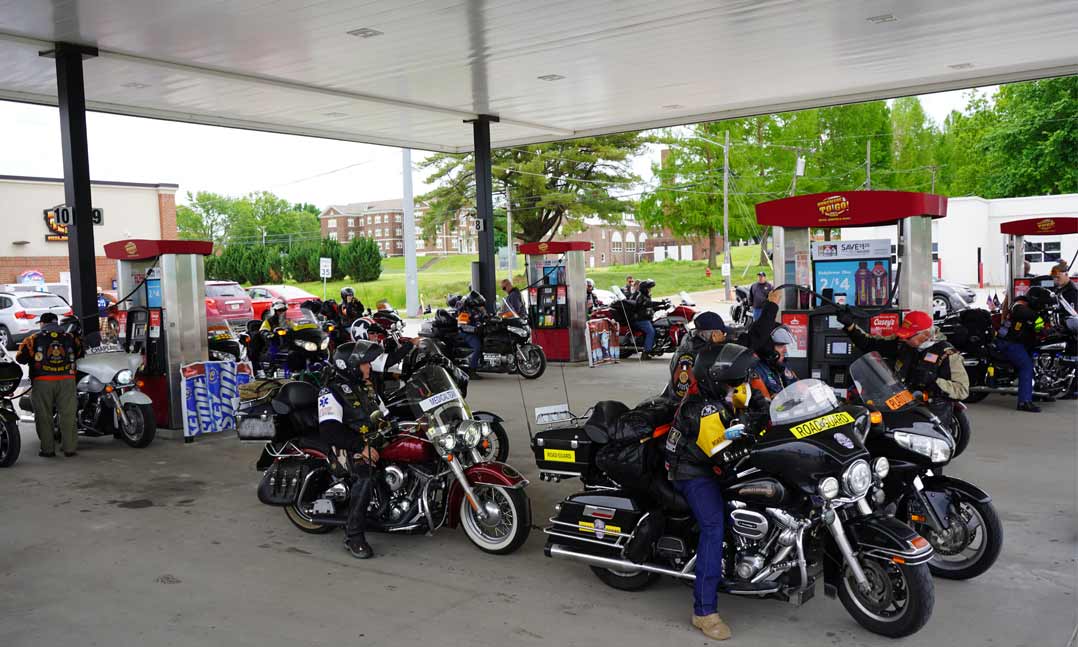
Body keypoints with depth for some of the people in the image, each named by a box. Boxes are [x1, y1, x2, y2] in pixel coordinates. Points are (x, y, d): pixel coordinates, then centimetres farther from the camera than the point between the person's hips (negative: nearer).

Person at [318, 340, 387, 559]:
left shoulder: (367, 386, 18)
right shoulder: (332, 392, -8)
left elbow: (383, 414, 29)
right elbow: (329, 431, -21)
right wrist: (361, 447, -24)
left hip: (373, 442, 8)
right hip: (349, 448, -8)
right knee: (364, 474, -36)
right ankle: (354, 536, -29)